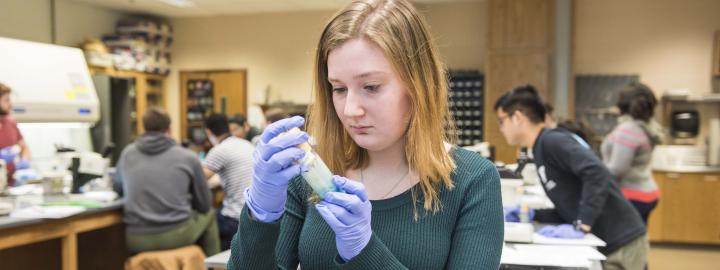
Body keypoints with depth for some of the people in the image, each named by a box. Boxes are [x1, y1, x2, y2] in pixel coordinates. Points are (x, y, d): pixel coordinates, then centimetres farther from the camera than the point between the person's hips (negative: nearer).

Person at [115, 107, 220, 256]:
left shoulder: (127, 153, 5)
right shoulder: (188, 157, -2)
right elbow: (204, 205, 7)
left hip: (136, 239, 3)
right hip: (177, 235, -3)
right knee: (208, 214, 26)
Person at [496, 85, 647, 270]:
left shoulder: (552, 141, -14)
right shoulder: (540, 151, 13)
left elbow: (597, 173, -28)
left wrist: (580, 227, -27)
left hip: (622, 245, -9)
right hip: (605, 244, 9)